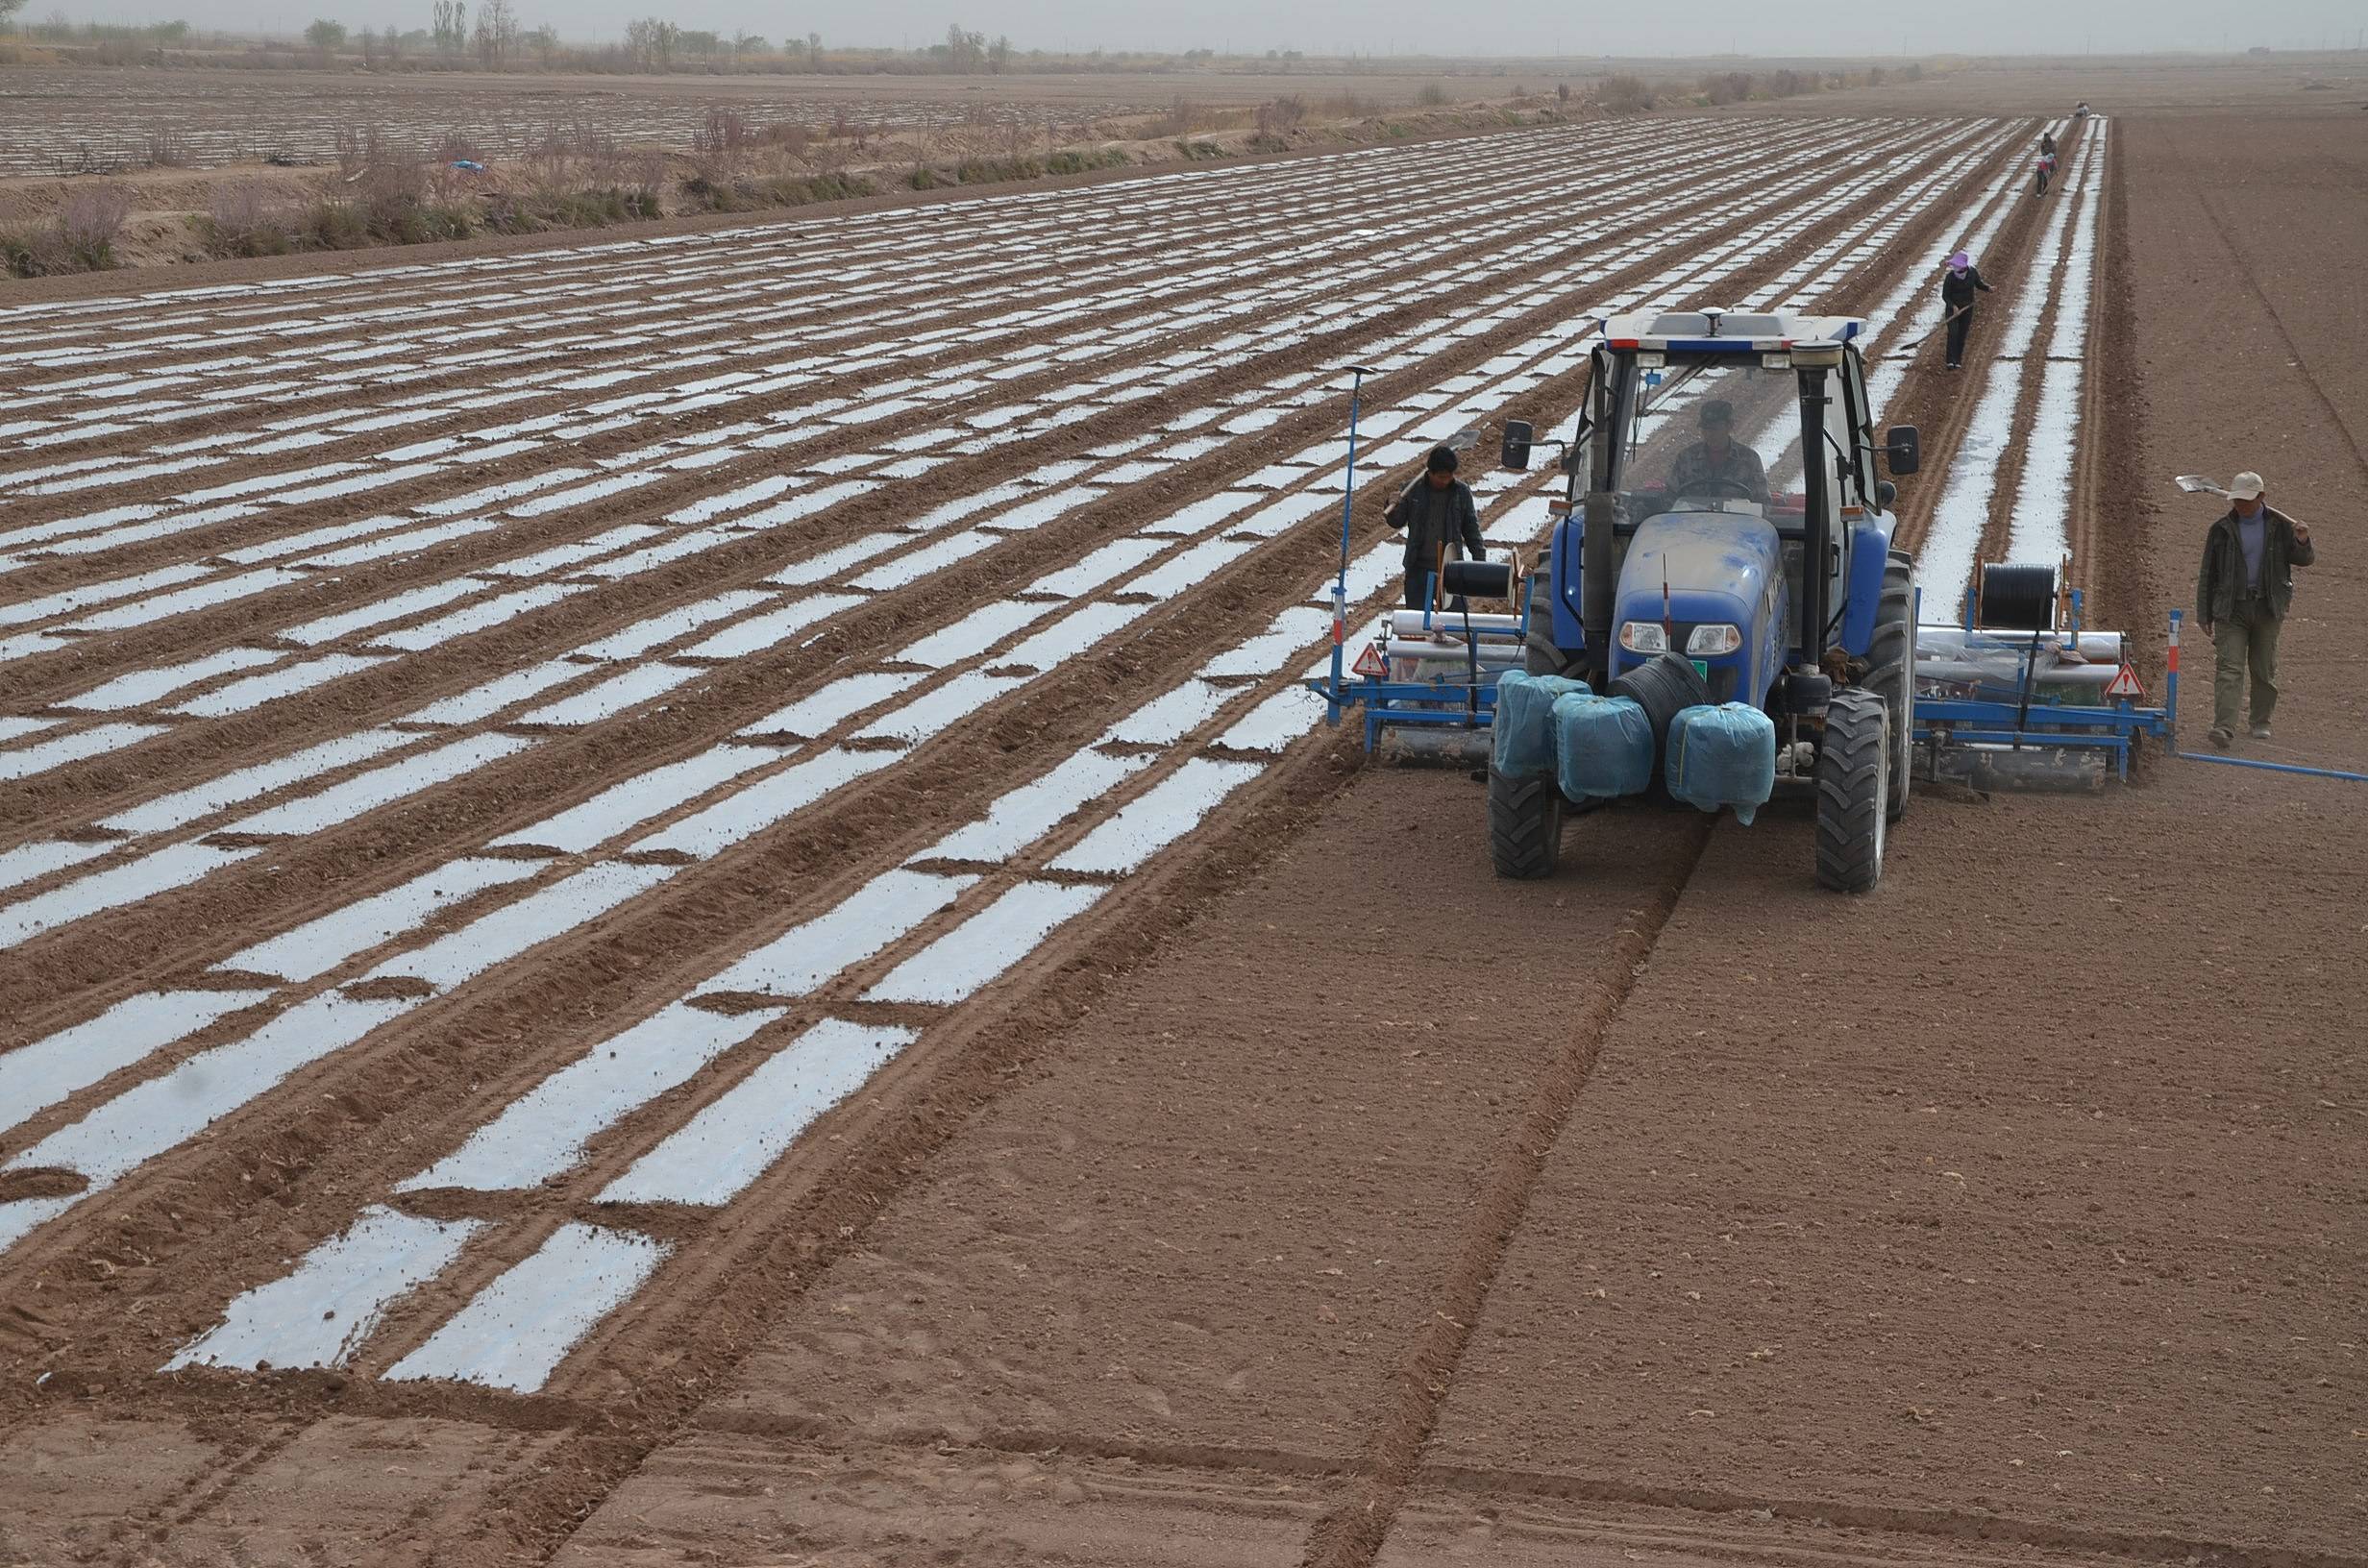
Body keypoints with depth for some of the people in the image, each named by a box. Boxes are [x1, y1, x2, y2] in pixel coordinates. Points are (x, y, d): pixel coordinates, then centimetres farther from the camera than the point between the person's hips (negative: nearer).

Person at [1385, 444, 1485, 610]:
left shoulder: (1462, 492, 0)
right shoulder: (1414, 490, -1)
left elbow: (1471, 528, 6)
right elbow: (1398, 523, 6)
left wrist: (1480, 559, 0)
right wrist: (1393, 508, -15)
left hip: (1451, 567, 0)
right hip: (1419, 568, 0)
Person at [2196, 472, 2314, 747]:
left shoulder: (2279, 526, 4)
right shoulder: (2222, 530, 2)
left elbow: (2304, 559, 8)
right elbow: (2207, 575, 7)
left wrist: (2302, 543, -16)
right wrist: (2204, 615, 4)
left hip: (2267, 608, 1)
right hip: (2231, 608, -1)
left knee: (2264, 668, 9)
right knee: (2229, 667, -12)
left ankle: (2261, 722, 24)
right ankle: (2224, 727, -21)